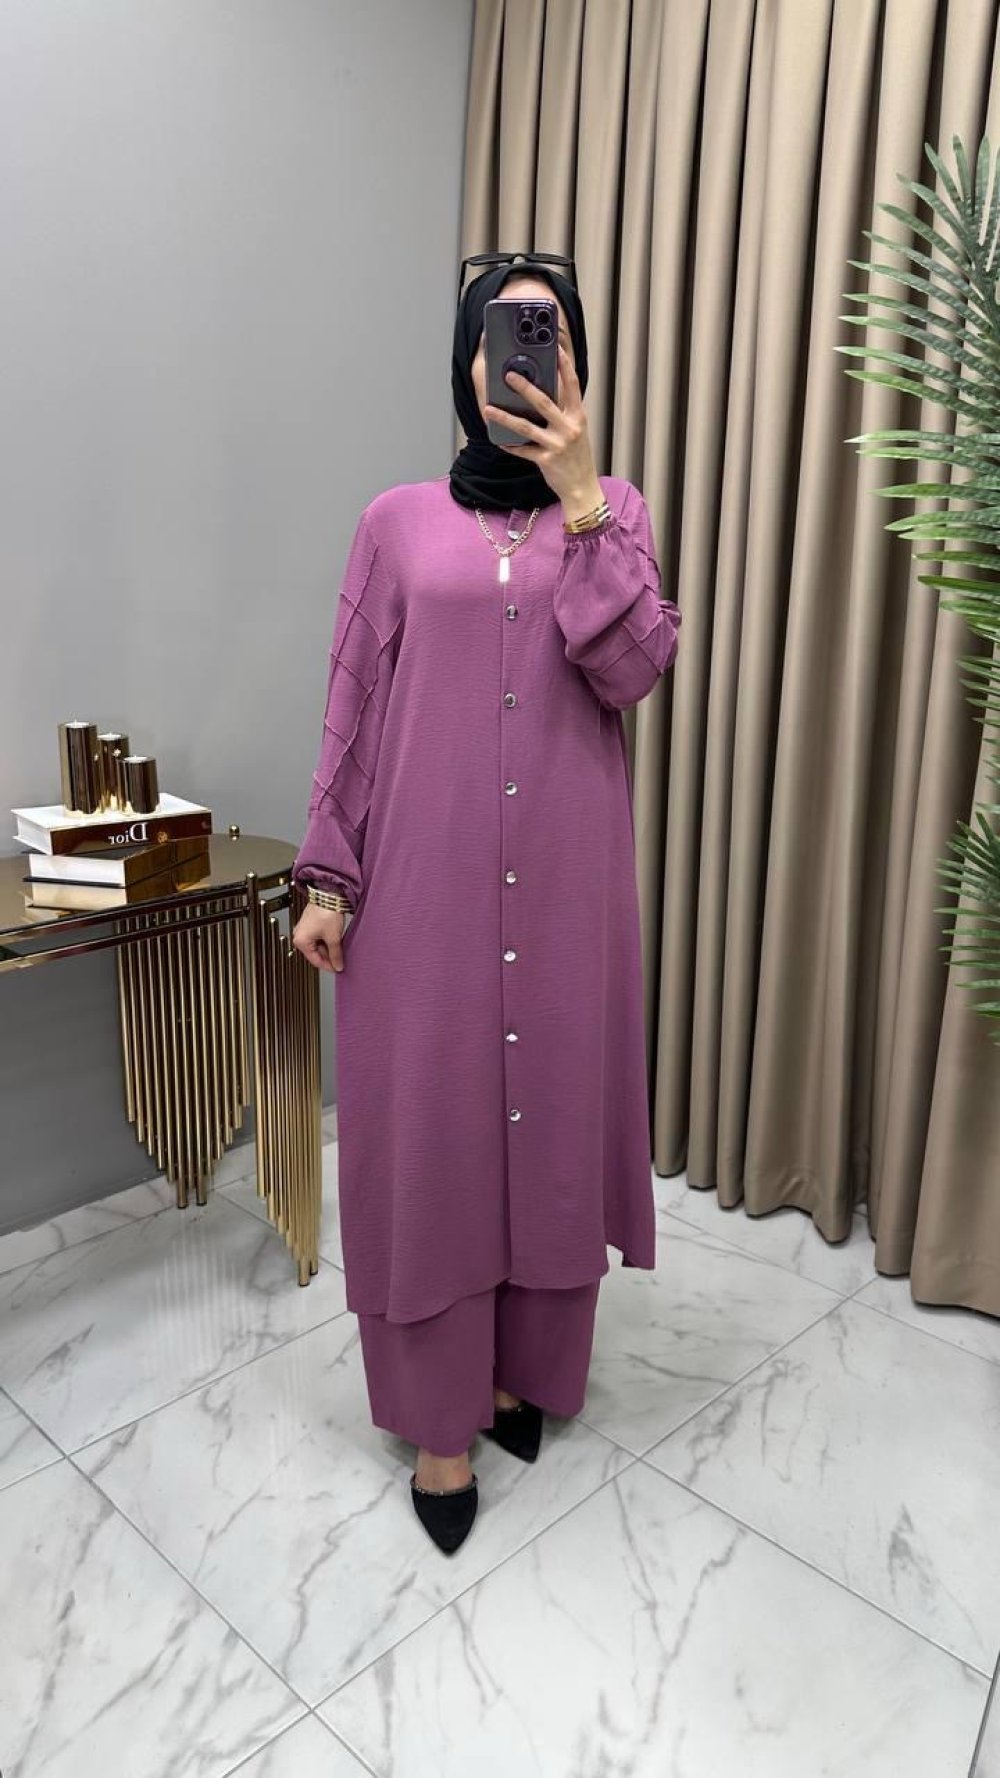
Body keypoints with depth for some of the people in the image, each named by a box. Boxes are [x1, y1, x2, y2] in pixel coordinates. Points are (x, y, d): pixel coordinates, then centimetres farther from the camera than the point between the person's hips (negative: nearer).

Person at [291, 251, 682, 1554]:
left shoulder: (615, 511, 8)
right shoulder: (398, 521, 5)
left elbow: (636, 672, -8)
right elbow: (354, 710, 4)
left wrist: (582, 500, -13)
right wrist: (328, 878, 0)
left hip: (567, 877, 1)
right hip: (427, 878, -1)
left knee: (554, 1108, 10)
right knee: (429, 1122, 4)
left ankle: (527, 1370, 33)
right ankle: (440, 1413, 22)